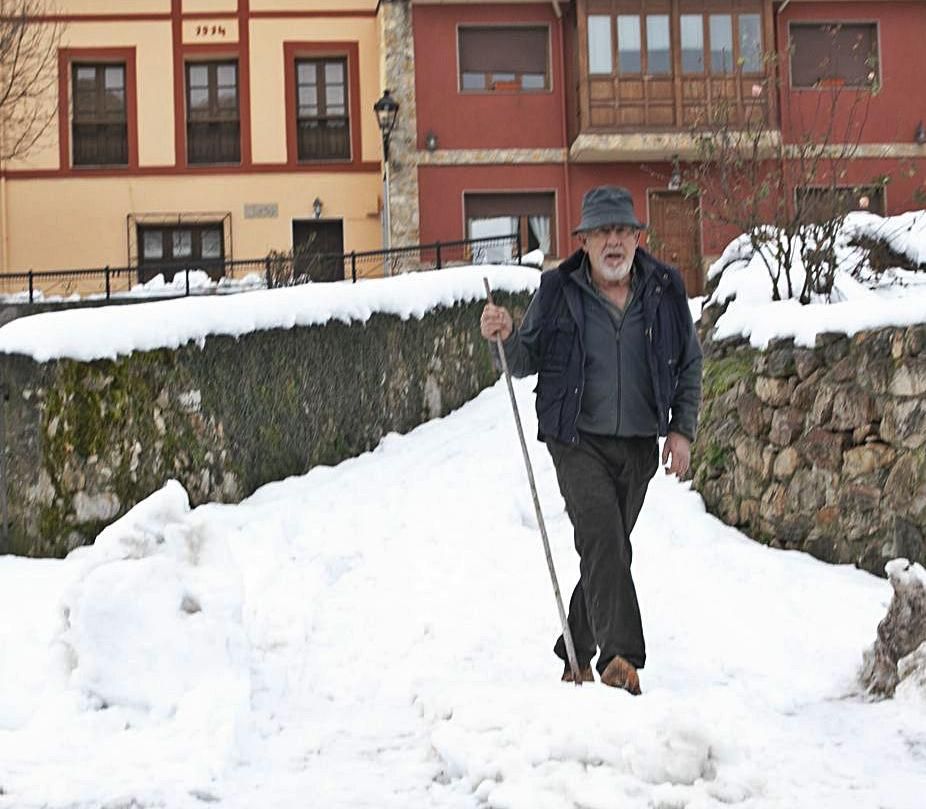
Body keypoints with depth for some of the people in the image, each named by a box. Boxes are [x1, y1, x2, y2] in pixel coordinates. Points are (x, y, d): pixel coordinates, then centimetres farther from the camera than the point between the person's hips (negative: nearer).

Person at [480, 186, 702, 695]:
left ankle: (576, 658, 26)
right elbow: (528, 360, 4)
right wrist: (505, 339, -18)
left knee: (610, 551, 11)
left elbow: (689, 364, 12)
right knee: (603, 539, -21)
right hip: (579, 440, -3)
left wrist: (683, 429, 6)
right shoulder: (558, 290, -3)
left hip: (640, 446, 3)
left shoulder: (664, 289, 3)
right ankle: (621, 656, -25)